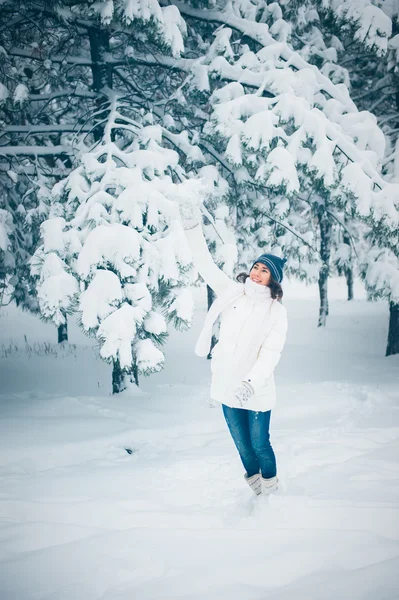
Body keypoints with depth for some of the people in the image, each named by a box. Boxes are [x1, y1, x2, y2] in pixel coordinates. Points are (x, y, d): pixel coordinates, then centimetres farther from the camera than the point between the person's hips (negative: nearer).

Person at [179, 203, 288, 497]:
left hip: (256, 390, -4)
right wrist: (194, 229, -7)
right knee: (242, 444, 15)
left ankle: (270, 487, 28)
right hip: (227, 385, 4)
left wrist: (251, 383, -29)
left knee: (260, 443, 3)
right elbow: (207, 265, 2)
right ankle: (254, 483, 38)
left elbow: (270, 353, -17)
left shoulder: (276, 311, -10)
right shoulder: (232, 291, 1)